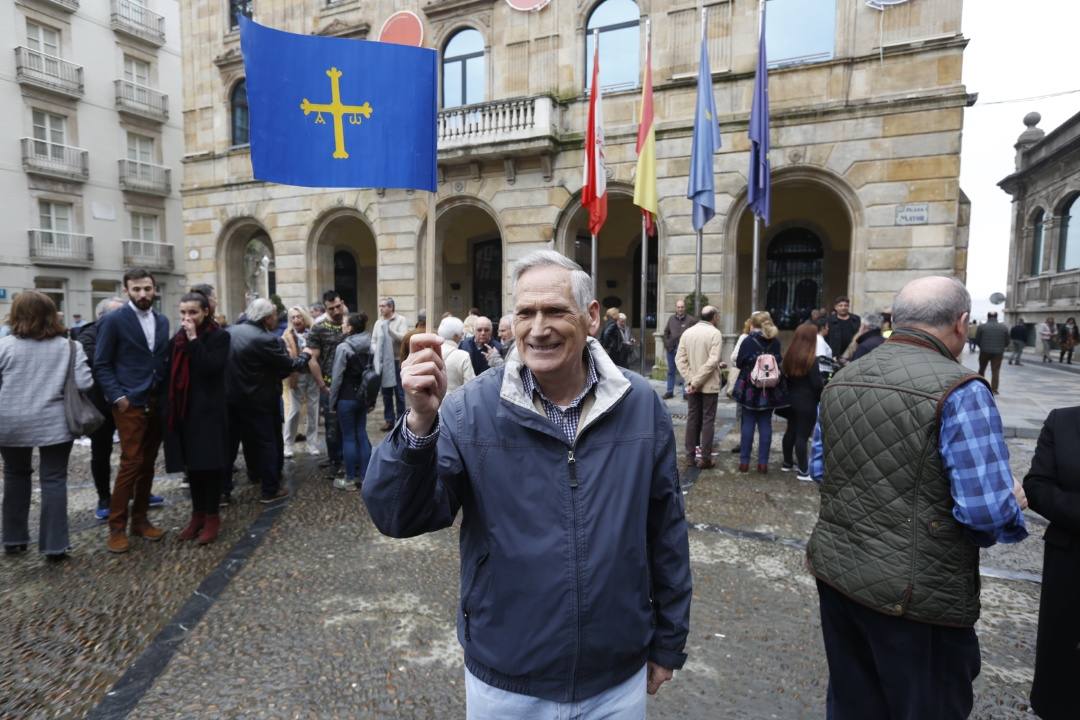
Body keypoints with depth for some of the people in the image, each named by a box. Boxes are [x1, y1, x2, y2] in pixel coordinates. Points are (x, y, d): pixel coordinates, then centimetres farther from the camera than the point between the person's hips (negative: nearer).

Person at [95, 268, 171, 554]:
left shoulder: (162, 322, 11)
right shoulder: (113, 321, -5)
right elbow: (101, 365, -6)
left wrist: (166, 394, 5)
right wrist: (117, 397, -14)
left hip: (156, 403, 5)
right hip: (130, 404, -5)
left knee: (148, 464, 11)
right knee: (131, 463, -6)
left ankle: (140, 519, 22)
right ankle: (117, 527, 7)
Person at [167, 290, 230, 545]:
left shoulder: (219, 336, -7)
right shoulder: (177, 338, 10)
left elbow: (211, 367, -21)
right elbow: (172, 373, 12)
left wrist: (194, 339, -19)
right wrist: (170, 408, 6)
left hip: (209, 410, -6)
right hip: (184, 409, 6)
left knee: (210, 463, 0)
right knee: (191, 463, 12)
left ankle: (212, 517, 11)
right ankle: (197, 514, 24)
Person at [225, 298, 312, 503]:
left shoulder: (230, 331, 4)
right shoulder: (265, 339, -20)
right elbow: (289, 365, -13)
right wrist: (305, 355, 6)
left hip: (231, 397, 7)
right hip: (257, 400, -7)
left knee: (230, 443, 17)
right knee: (267, 442, 4)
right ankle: (271, 490, 9)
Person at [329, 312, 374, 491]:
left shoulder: (344, 347, -15)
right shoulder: (369, 346, 2)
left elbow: (337, 377, -13)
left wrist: (332, 401, -3)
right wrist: (371, 398, 13)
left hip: (347, 398, -6)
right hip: (363, 396, 6)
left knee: (348, 437, 3)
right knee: (361, 435, 12)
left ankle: (350, 479, 11)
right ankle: (364, 476, 17)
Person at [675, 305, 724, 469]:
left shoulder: (687, 332, 4)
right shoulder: (715, 333, -11)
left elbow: (679, 359, -2)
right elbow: (712, 361, -19)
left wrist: (691, 380, -6)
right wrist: (696, 382, -16)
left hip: (692, 386, 5)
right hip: (710, 385, -4)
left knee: (692, 419, 11)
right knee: (708, 421, 4)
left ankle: (690, 457, 15)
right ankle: (705, 458, 7)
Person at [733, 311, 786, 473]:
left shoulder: (748, 341, -10)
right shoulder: (775, 343, 0)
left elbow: (739, 363, -5)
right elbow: (779, 364, 8)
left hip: (750, 389, -2)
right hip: (770, 390, 2)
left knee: (748, 424, 6)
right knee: (765, 425, 8)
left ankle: (744, 461, 9)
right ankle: (763, 462, 11)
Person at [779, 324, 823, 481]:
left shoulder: (788, 356, 1)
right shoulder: (811, 360, -18)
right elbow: (818, 384, -16)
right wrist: (825, 383, 3)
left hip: (791, 400, 7)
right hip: (807, 403, -7)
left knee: (791, 432, 17)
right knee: (802, 435, -3)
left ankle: (787, 463, 30)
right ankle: (803, 471, 4)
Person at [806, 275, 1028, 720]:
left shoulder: (840, 381, 4)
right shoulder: (960, 391, -17)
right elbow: (987, 510, -18)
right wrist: (1012, 507, 2)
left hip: (835, 569, 6)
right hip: (916, 591, -6)